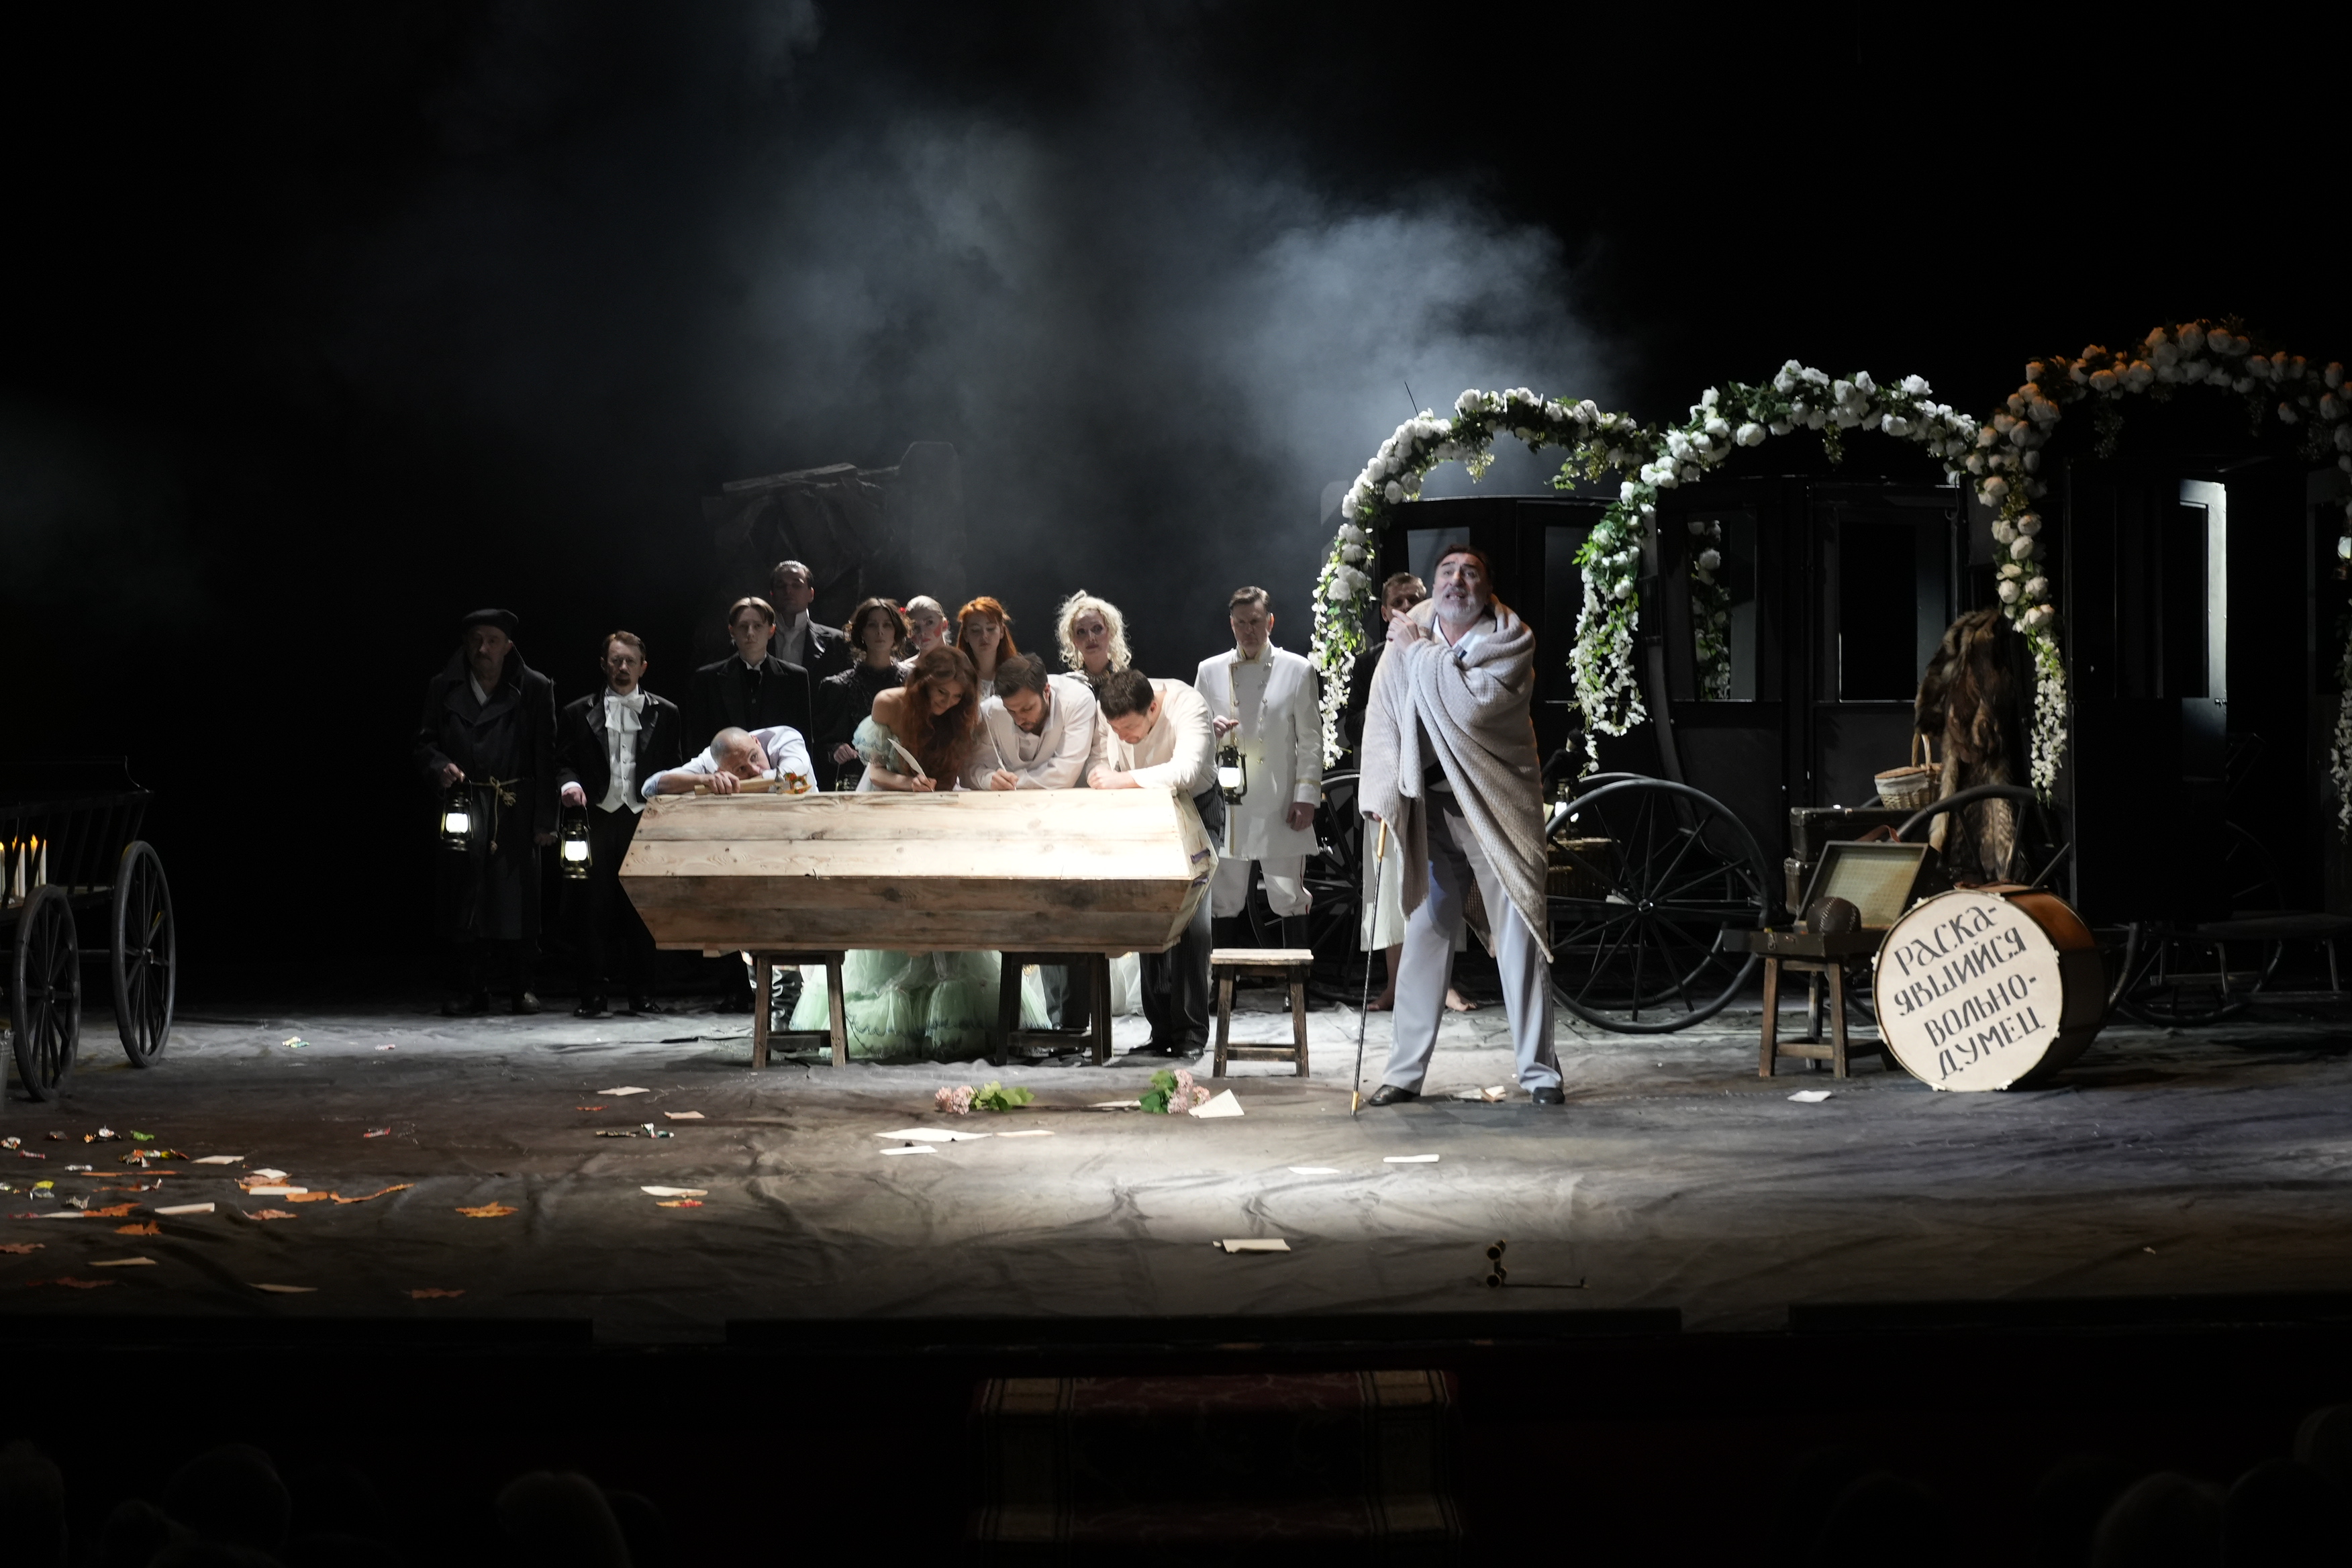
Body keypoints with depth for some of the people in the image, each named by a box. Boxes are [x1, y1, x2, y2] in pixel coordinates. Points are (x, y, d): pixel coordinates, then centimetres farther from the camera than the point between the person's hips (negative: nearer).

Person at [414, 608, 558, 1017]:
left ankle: (521, 989, 10)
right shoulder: (443, 689, 8)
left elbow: (546, 757, 0)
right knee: (460, 897, -1)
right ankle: (464, 991, 6)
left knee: (518, 898, -1)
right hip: (462, 803, 1)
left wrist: (544, 821, -5)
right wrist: (439, 767, -12)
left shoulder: (534, 689, 2)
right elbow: (425, 742, 12)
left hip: (515, 811, -1)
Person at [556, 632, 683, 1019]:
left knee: (643, 911, 2)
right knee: (594, 909, -2)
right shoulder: (579, 714, 11)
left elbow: (676, 769, 9)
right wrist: (570, 784, -14)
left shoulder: (665, 714, 12)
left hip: (646, 822, 0)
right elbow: (563, 762, 8)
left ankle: (641, 994, 8)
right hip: (598, 822, 0)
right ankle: (592, 996, 1)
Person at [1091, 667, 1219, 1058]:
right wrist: (1102, 775, -31)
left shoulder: (1187, 705, -32)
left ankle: (1190, 1032, -8)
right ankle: (1161, 1029, 8)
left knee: (1191, 919, -13)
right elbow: (1099, 762, -7)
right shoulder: (1106, 710, -17)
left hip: (1196, 809, -5)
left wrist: (1127, 780, -46)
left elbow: (1187, 770, -44)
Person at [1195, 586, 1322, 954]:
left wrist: (1307, 796, -3)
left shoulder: (1297, 670, 7)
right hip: (1228, 806, 2)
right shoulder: (1209, 671, 12)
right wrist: (1211, 730, -8)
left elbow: (1311, 740, 6)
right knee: (1225, 900, 3)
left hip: (1280, 806, -2)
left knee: (1288, 897, -2)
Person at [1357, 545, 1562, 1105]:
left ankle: (1539, 1068, 5)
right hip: (1432, 808, 3)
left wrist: (1420, 651, -15)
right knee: (1425, 933, 4)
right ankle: (1405, 1070, 9)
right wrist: (1383, 797, 1)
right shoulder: (1407, 636, 4)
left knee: (1520, 935, -2)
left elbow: (1472, 703, -24)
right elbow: (1383, 716, 8)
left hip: (1499, 807, -3)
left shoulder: (1511, 640, -7)